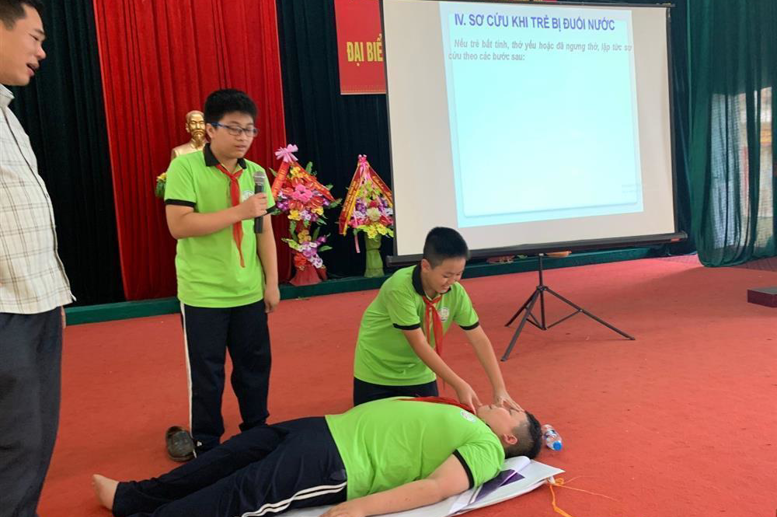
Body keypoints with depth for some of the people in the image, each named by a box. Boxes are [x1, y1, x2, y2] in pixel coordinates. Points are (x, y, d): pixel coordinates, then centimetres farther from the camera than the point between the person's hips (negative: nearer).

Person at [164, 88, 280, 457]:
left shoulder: (255, 173, 5)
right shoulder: (185, 167, -10)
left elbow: (265, 231, 8)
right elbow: (179, 226, -19)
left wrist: (272, 282, 5)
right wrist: (238, 212, -20)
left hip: (249, 291, 5)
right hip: (203, 293, -4)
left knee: (255, 365, 14)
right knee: (206, 374, 7)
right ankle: (206, 447, 27)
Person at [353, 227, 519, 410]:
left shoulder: (456, 293, -16)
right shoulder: (400, 288, -32)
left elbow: (479, 340, -12)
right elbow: (419, 344, -31)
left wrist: (500, 390, -20)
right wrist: (460, 385, -30)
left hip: (418, 372, 4)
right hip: (377, 371, -4)